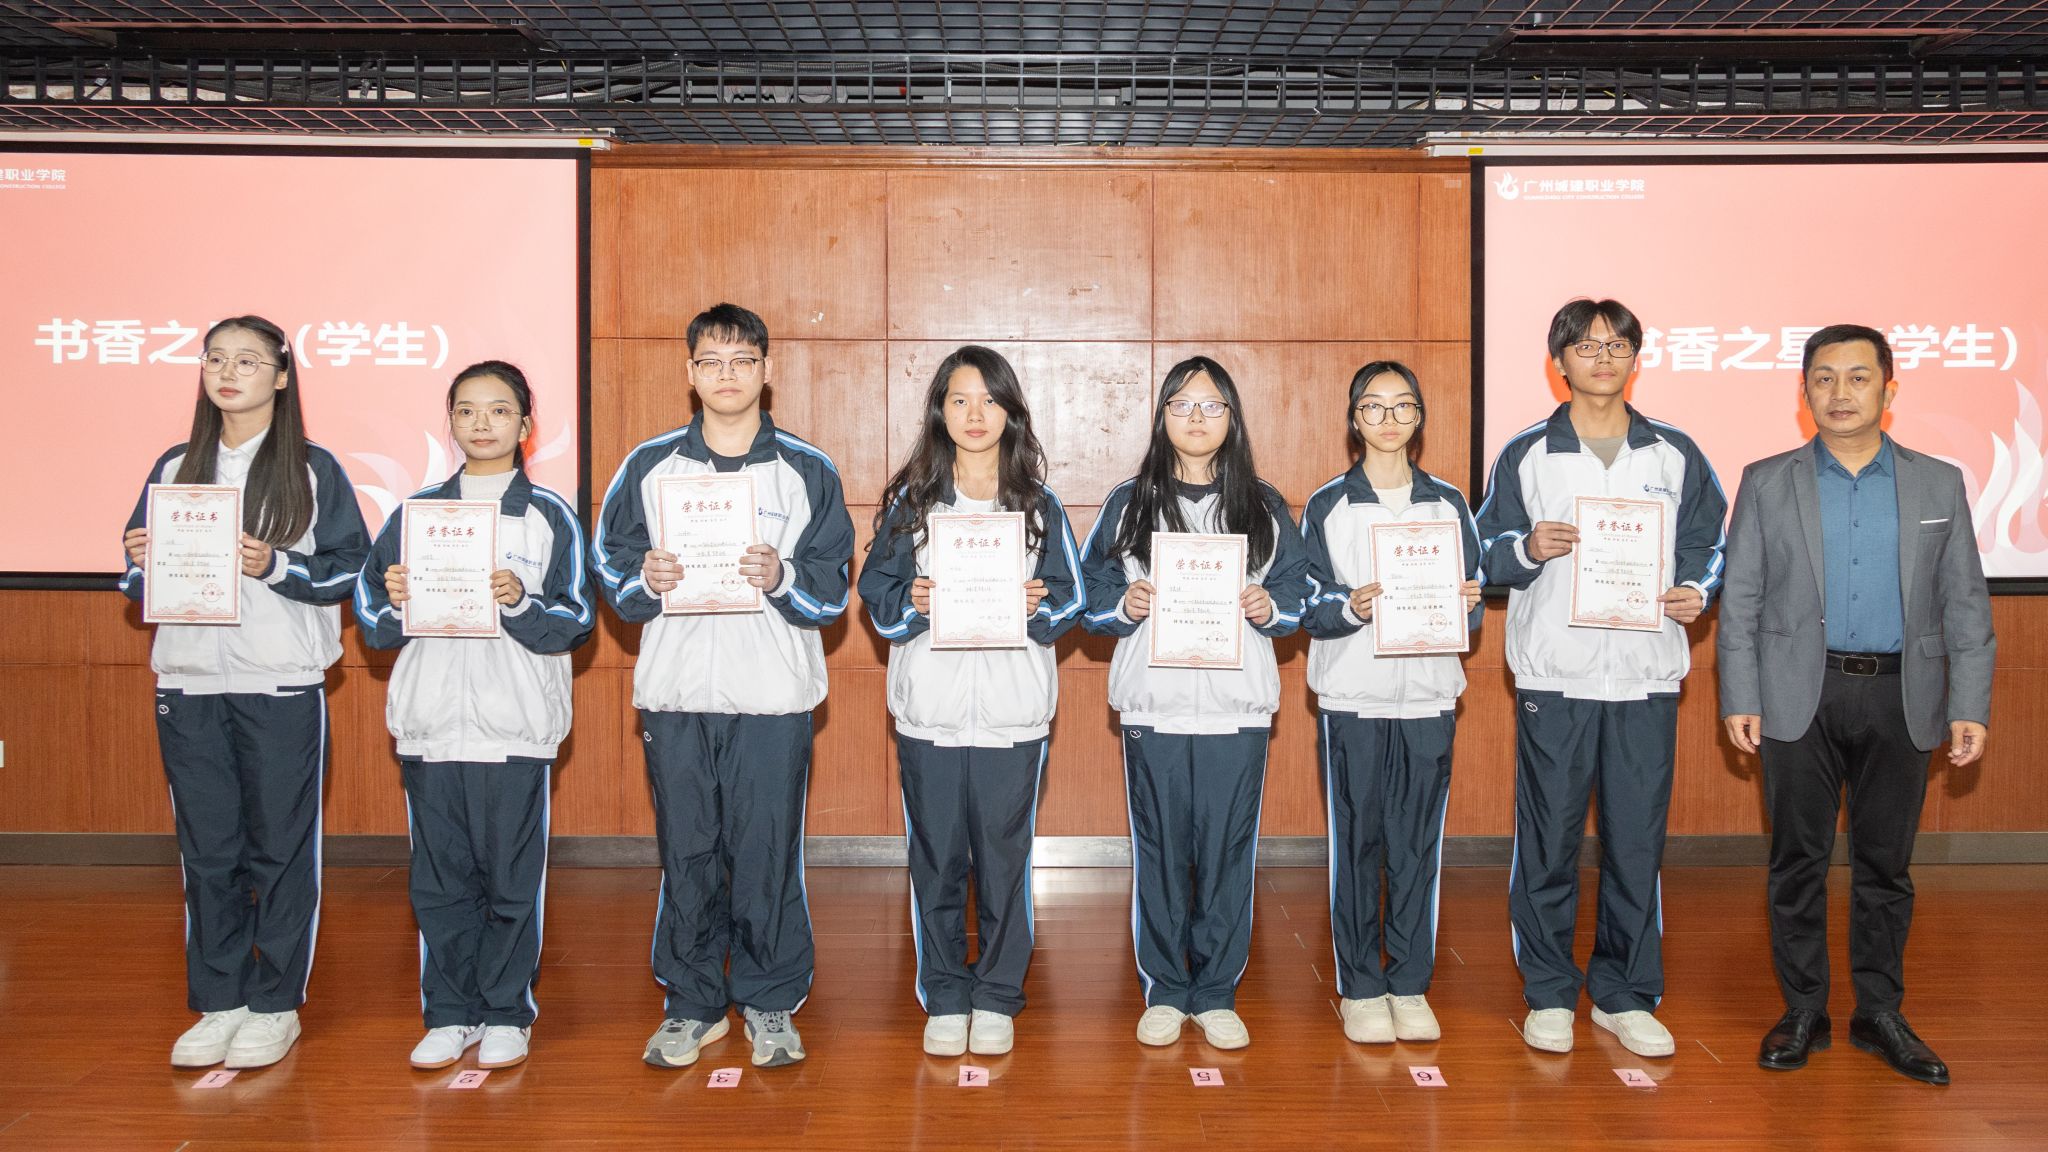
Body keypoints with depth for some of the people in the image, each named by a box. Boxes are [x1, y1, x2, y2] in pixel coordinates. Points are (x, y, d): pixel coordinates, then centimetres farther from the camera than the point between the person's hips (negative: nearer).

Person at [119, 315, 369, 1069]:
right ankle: (217, 1003, 18)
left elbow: (353, 567, -4)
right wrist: (141, 563, -5)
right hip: (189, 684, 4)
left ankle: (275, 1006, 13)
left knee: (282, 848, 2)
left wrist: (275, 567, -17)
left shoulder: (313, 470, 2)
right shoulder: (174, 468, 13)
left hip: (283, 687, -3)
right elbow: (139, 579, 16)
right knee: (206, 850, 8)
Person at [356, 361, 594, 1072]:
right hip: (430, 721, 3)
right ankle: (450, 1013, 20)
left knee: (511, 875, 3)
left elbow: (574, 624, -4)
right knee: (440, 876, 8)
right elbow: (373, 625, 10)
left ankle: (507, 1013, 16)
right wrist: (393, 602, -10)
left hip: (516, 726, -2)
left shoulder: (549, 516, 3)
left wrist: (521, 603, -21)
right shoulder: (417, 511, 12)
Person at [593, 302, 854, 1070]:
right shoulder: (648, 467, 8)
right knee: (686, 854, 7)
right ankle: (692, 1004, 21)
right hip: (675, 693, 2)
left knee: (769, 854, 2)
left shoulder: (808, 472, 4)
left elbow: (833, 589, 1)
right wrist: (646, 581, -12)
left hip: (773, 696, -1)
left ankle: (771, 1004, 18)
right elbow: (611, 571, 9)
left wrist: (781, 579, -17)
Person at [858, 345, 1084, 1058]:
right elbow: (876, 593, 5)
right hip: (928, 706, 0)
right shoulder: (911, 499, 6)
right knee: (936, 856, 5)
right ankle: (943, 997, 19)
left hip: (1012, 709, 0)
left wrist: (1040, 606, -15)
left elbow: (1072, 598, 5)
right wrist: (912, 603, -15)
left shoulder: (1038, 504, 6)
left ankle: (997, 998, 18)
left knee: (1003, 854, 4)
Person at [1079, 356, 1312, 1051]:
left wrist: (1269, 608, -9)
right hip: (1153, 705, 0)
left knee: (1227, 850, 3)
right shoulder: (1129, 504, 7)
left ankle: (1217, 994, 16)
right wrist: (1126, 607, -13)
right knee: (1159, 850, 4)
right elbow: (1092, 596, 7)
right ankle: (1164, 992, 17)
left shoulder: (1264, 506, 10)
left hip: (1238, 705, 1)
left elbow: (1298, 593, 11)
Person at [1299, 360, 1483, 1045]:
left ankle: (1411, 987, 15)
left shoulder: (1448, 504, 11)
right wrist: (1350, 606, -22)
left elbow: (1470, 608, 9)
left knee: (1419, 842, 4)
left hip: (1428, 697, 2)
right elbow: (1309, 608, -2)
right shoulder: (1327, 507, 4)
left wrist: (1468, 604, -13)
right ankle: (1360, 988, 12)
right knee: (1356, 842, 1)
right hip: (1352, 698, -2)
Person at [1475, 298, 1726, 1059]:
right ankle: (1549, 994, 16)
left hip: (1647, 677, 2)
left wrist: (1697, 592, -6)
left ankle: (1626, 996, 18)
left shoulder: (1675, 455, 10)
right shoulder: (1526, 454, 5)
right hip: (1553, 675, -1)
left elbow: (1708, 544, 14)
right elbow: (1487, 552, 6)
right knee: (1548, 839, 3)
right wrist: (1526, 550, -14)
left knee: (1638, 840, 5)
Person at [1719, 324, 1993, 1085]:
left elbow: (1966, 606, 6)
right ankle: (1803, 1012, 16)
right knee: (1798, 860, 5)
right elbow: (1740, 601, 3)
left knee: (1886, 863, 9)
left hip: (1900, 697, 1)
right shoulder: (1767, 483, 5)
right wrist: (1739, 698, -4)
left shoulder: (1939, 485, 7)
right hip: (1800, 697, -1)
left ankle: (1880, 1014, 21)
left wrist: (1971, 706, -1)